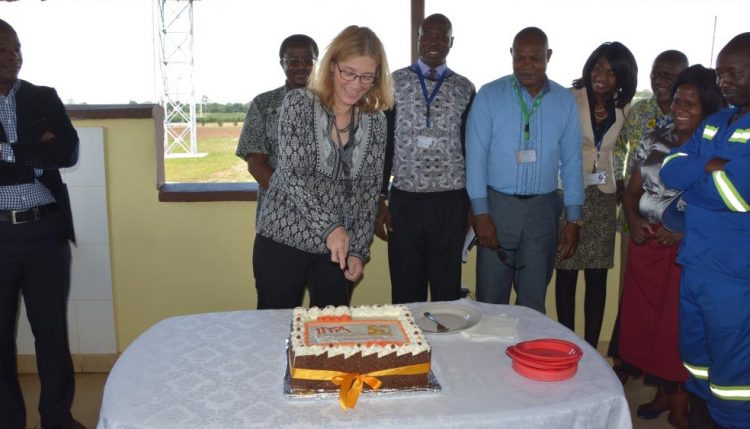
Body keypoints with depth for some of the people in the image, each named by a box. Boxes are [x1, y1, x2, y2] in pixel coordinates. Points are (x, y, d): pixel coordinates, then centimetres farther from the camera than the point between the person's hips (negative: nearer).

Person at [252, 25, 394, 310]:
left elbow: (370, 189, 4)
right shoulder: (299, 103, -7)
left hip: (340, 245, 3)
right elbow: (293, 174, -15)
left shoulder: (375, 121, 3)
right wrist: (330, 227, -24)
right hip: (284, 238, -3)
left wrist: (358, 251, -3)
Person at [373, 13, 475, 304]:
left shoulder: (465, 89, 5)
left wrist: (474, 203, 6)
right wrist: (380, 201, 0)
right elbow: (384, 143, 4)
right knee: (405, 290, 6)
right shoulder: (395, 83, 3)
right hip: (405, 201, 0)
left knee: (447, 290, 8)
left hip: (451, 202, 1)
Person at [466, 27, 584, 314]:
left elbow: (571, 161, 7)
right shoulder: (489, 95, -3)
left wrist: (573, 219, 3)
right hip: (498, 204, -2)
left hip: (543, 207, 2)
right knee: (491, 297, 3)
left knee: (534, 299, 11)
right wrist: (481, 213, -11)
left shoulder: (565, 101, 5)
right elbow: (476, 156, -5)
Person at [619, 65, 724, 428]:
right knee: (644, 316, 10)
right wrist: (633, 220, -6)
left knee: (679, 323, 2)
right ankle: (662, 392, 30)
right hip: (646, 241, 5)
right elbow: (633, 190, 11)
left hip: (688, 247, -4)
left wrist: (686, 230, -20)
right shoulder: (653, 141, 7)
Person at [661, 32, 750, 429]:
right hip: (695, 264, 7)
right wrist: (711, 166, -13)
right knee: (696, 362, 19)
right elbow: (670, 171, 3)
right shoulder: (716, 122, 13)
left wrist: (691, 175, -6)